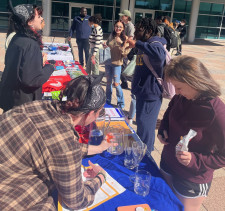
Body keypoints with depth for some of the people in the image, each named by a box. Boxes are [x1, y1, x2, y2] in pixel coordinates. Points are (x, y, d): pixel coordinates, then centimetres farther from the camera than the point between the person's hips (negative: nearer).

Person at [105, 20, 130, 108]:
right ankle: (108, 101, 30)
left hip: (117, 63, -4)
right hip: (108, 62, 5)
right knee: (108, 82, 14)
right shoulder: (111, 36, 2)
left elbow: (125, 53, -10)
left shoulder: (125, 39, -10)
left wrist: (123, 47, -27)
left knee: (116, 83, -3)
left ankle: (121, 103, 15)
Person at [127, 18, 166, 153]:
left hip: (150, 94, -11)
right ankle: (147, 149, 42)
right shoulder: (146, 45, 14)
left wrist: (137, 44, -40)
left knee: (145, 128, -3)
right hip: (143, 92, 11)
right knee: (142, 124, 23)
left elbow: (159, 56, -46)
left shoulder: (155, 44, -19)